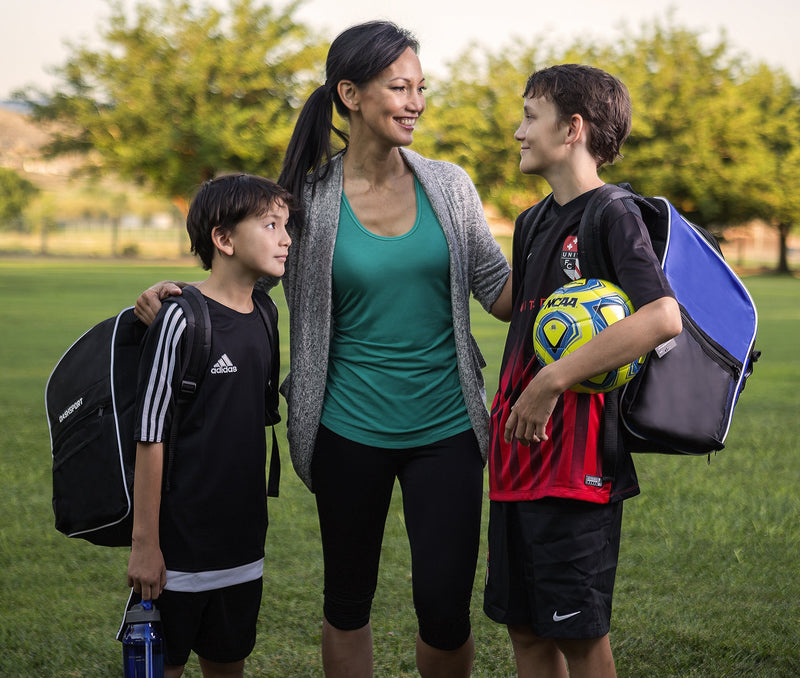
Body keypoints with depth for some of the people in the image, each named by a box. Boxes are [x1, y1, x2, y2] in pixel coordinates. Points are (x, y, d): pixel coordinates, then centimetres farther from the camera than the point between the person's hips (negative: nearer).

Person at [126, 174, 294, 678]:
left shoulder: (264, 313, 7)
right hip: (180, 542, -6)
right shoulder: (181, 320, -15)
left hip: (242, 539, 7)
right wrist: (145, 542, -14)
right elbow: (150, 437, -14)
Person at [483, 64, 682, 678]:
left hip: (576, 459, -8)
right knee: (525, 628, 12)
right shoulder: (533, 223, 16)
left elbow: (664, 318, -26)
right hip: (522, 455, 8)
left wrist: (551, 383, -24)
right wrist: (507, 409, 14)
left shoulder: (614, 216, -10)